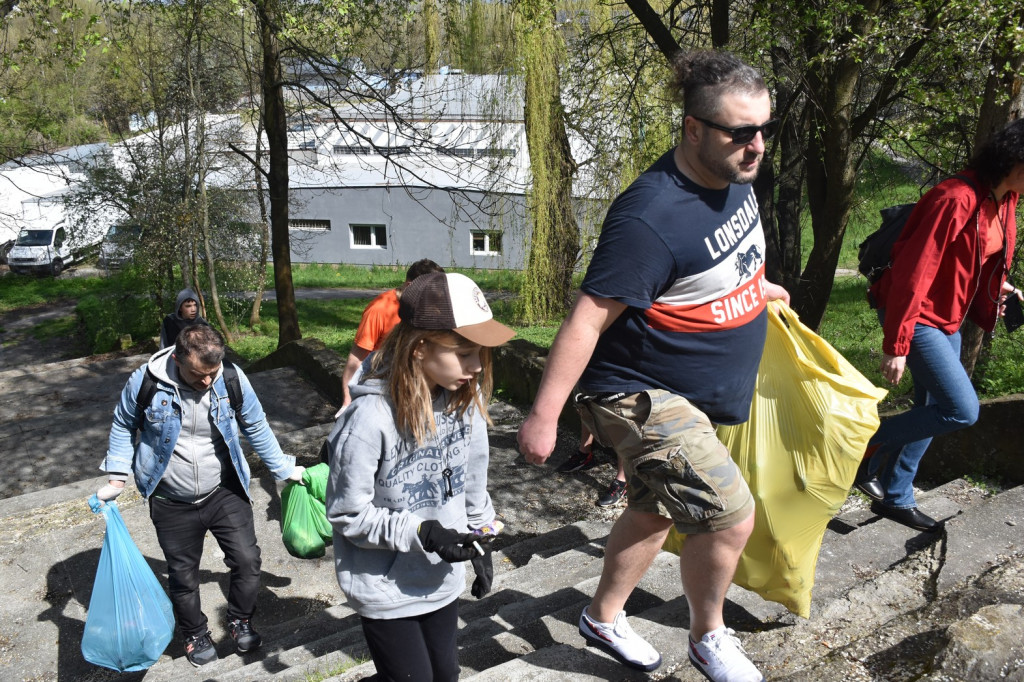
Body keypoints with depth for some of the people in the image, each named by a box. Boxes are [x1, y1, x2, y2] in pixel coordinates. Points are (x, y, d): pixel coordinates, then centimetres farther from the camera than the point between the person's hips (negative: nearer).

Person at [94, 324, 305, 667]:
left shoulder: (232, 380, -15)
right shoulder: (145, 381, -18)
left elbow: (257, 428, 0)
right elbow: (123, 427, 1)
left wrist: (284, 469, 5)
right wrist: (117, 478, -5)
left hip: (225, 493, 1)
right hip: (172, 503, 0)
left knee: (247, 560, 0)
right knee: (183, 575, 13)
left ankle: (240, 621, 28)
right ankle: (195, 634, 39)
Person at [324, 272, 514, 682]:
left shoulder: (465, 400, -9)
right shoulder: (370, 418, -27)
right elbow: (347, 515, -19)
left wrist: (481, 540, 7)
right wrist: (419, 532, -27)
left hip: (443, 579, 6)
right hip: (386, 591, -6)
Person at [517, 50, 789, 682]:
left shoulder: (734, 178, -1)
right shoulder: (651, 217, -30)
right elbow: (586, 321, -27)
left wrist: (755, 285, 30)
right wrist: (543, 416, -24)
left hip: (689, 398, 9)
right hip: (642, 397, -9)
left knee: (655, 512, 20)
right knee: (731, 516, -9)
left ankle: (603, 618, 43)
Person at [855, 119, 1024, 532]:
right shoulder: (956, 199, -24)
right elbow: (914, 273, -25)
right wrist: (896, 345, -24)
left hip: (947, 318, 10)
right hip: (916, 316, -10)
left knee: (934, 411, 13)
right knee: (962, 410, -14)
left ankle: (895, 497, 27)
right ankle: (867, 448, 2)